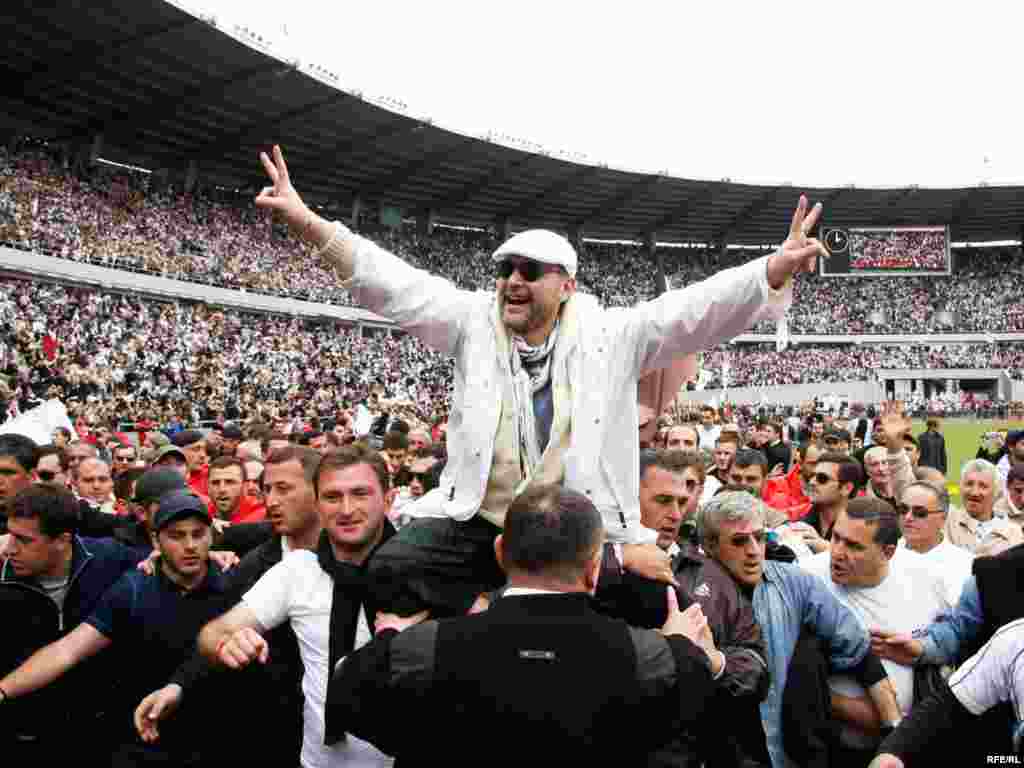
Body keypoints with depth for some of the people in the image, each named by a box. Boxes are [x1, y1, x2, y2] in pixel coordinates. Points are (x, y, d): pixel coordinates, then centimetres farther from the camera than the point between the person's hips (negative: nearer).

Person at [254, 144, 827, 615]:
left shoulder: (611, 338, -3)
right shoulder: (474, 324, 1)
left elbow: (692, 310, -13)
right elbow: (396, 285, -4)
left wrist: (774, 271, -28)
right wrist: (310, 224, -13)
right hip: (477, 524, 1)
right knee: (386, 575, -15)